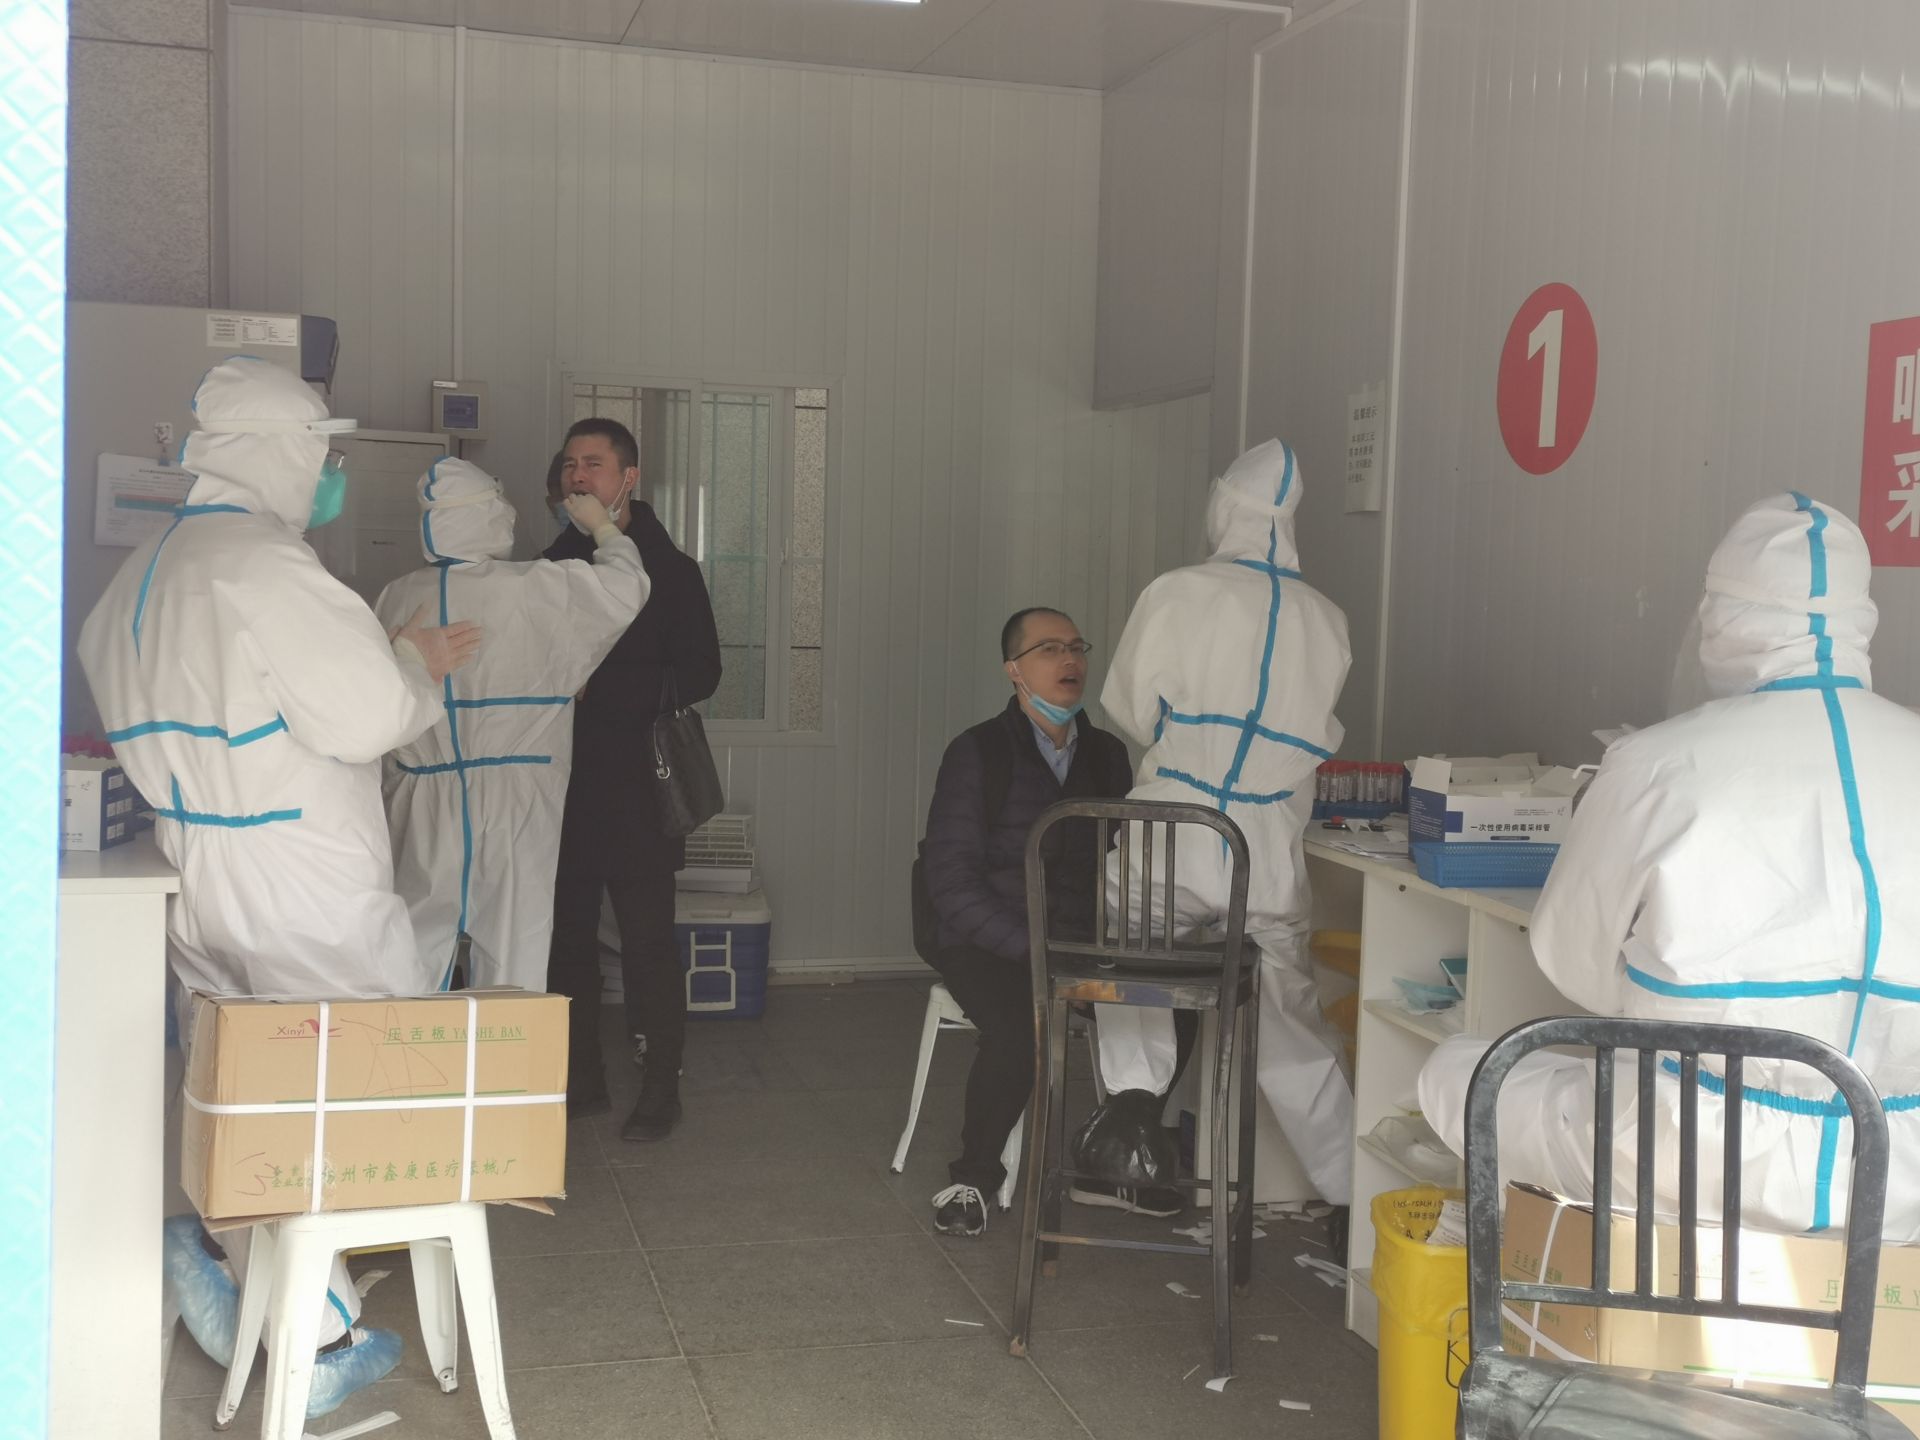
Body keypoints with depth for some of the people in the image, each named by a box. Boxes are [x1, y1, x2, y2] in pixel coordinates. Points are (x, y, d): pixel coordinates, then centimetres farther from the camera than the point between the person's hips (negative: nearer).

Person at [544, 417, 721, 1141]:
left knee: (648, 942, -1)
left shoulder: (669, 570, -2)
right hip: (563, 785, 5)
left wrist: (596, 685, -16)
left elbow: (698, 674, -10)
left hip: (637, 788, -5)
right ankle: (581, 1080, 21)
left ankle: (661, 1087, 9)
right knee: (566, 937, 9)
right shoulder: (555, 565, 13)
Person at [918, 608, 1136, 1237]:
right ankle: (973, 1177, -8)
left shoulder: (1106, 754, 12)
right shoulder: (978, 753, -2)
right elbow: (952, 881, -9)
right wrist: (1031, 947, -20)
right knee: (1021, 1026, -33)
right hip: (987, 943, -4)